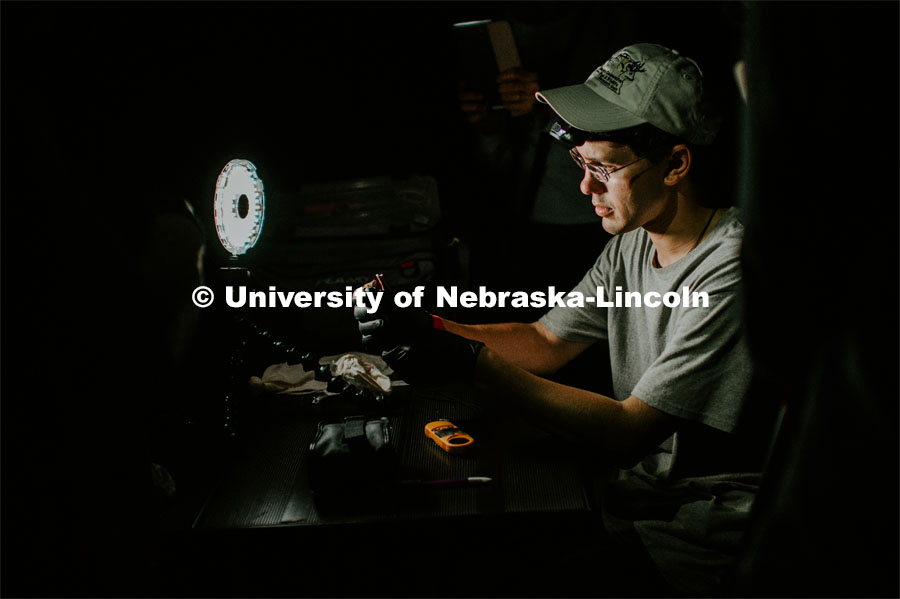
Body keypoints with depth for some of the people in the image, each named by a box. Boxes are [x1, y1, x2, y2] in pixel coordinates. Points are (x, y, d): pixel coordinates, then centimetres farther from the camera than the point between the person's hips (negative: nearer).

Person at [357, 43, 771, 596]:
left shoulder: (733, 270, -25)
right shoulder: (635, 241, 4)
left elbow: (628, 434, -26)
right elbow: (547, 342, 9)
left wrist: (475, 362, -28)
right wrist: (427, 328, -6)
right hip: (638, 484, 7)